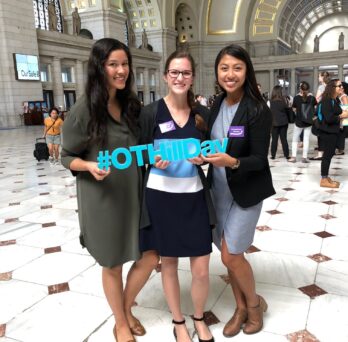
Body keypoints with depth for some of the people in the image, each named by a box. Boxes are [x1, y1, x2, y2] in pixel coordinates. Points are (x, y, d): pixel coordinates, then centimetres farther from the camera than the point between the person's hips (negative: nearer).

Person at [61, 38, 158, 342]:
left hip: (135, 194, 5)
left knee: (150, 258, 8)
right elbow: (68, 157, -6)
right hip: (102, 199, -5)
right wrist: (90, 166, -26)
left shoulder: (132, 105, 4)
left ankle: (127, 308, 38)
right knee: (113, 265, 12)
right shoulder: (84, 109, -12)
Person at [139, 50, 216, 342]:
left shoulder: (200, 113, 3)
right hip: (161, 196, -1)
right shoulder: (151, 112, -5)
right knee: (168, 262, 13)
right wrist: (155, 161, -19)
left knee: (201, 268, 5)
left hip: (194, 196, 2)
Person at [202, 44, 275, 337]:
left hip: (247, 191, -6)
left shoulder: (258, 110, -16)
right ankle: (241, 308, 33)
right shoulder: (217, 105, 3)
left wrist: (232, 162, -34)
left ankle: (255, 303, 27)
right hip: (219, 189, 6)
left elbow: (260, 160, -18)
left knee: (231, 254, -2)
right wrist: (203, 155, -7)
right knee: (229, 253, 12)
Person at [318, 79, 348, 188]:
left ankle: (326, 177, 22)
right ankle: (324, 180, 4)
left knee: (329, 154, 13)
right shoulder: (327, 101, -18)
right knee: (327, 155, -4)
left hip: (333, 131, 10)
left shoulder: (334, 100, 12)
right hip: (327, 132, -10)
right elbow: (329, 118, -25)